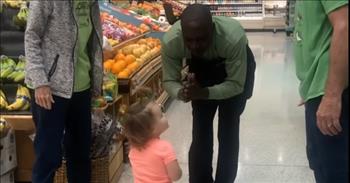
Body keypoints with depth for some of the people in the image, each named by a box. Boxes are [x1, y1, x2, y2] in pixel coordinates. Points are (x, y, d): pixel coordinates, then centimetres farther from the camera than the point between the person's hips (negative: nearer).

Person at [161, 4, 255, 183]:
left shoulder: (234, 37, -43)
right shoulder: (170, 42, -35)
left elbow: (236, 84, -32)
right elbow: (169, 80, -21)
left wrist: (204, 93, -49)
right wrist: (181, 93, -44)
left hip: (236, 72, -2)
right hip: (201, 69, 2)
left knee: (228, 132, -3)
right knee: (200, 131, 2)